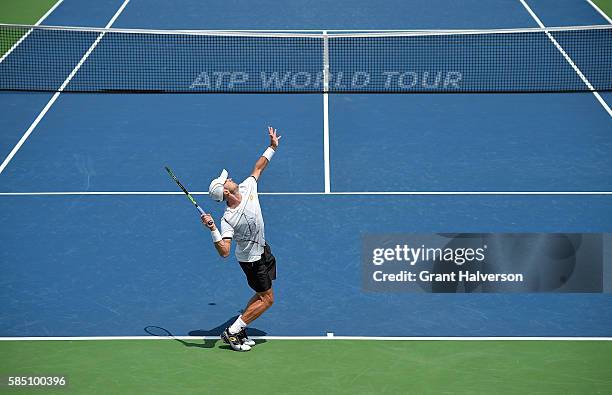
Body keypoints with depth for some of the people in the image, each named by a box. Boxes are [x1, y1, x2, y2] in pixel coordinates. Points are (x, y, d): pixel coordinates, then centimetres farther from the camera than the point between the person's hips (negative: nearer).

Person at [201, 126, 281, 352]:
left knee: (262, 295, 16)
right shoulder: (228, 219, -33)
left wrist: (272, 147, 5)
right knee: (267, 299, 0)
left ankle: (239, 330, 24)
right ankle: (232, 332, 7)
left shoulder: (247, 188, -13)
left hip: (262, 250, 8)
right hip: (252, 259, -8)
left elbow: (258, 168, 5)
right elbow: (224, 252, -39)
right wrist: (212, 230, -52)